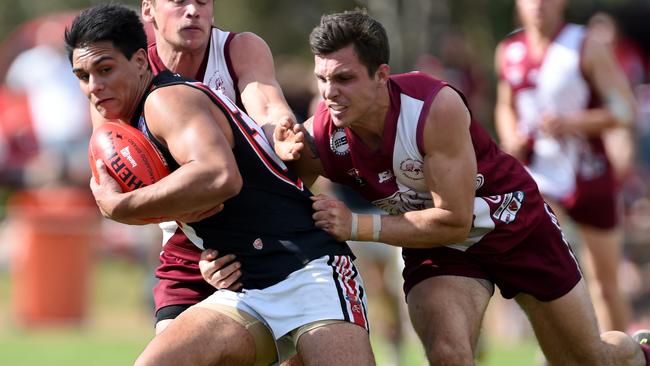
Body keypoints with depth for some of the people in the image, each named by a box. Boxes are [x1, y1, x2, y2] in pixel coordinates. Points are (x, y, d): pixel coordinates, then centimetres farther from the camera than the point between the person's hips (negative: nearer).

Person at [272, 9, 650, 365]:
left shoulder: (436, 107, -34)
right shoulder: (320, 136, -24)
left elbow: (454, 222, -30)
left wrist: (358, 226, -35)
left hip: (515, 221, -2)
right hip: (433, 242, 2)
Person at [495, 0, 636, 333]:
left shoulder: (587, 49, -9)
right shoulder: (509, 52, 3)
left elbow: (625, 111, -12)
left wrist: (571, 124, -25)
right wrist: (511, 139, -2)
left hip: (588, 176, -2)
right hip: (538, 175, 2)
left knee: (604, 283, 8)